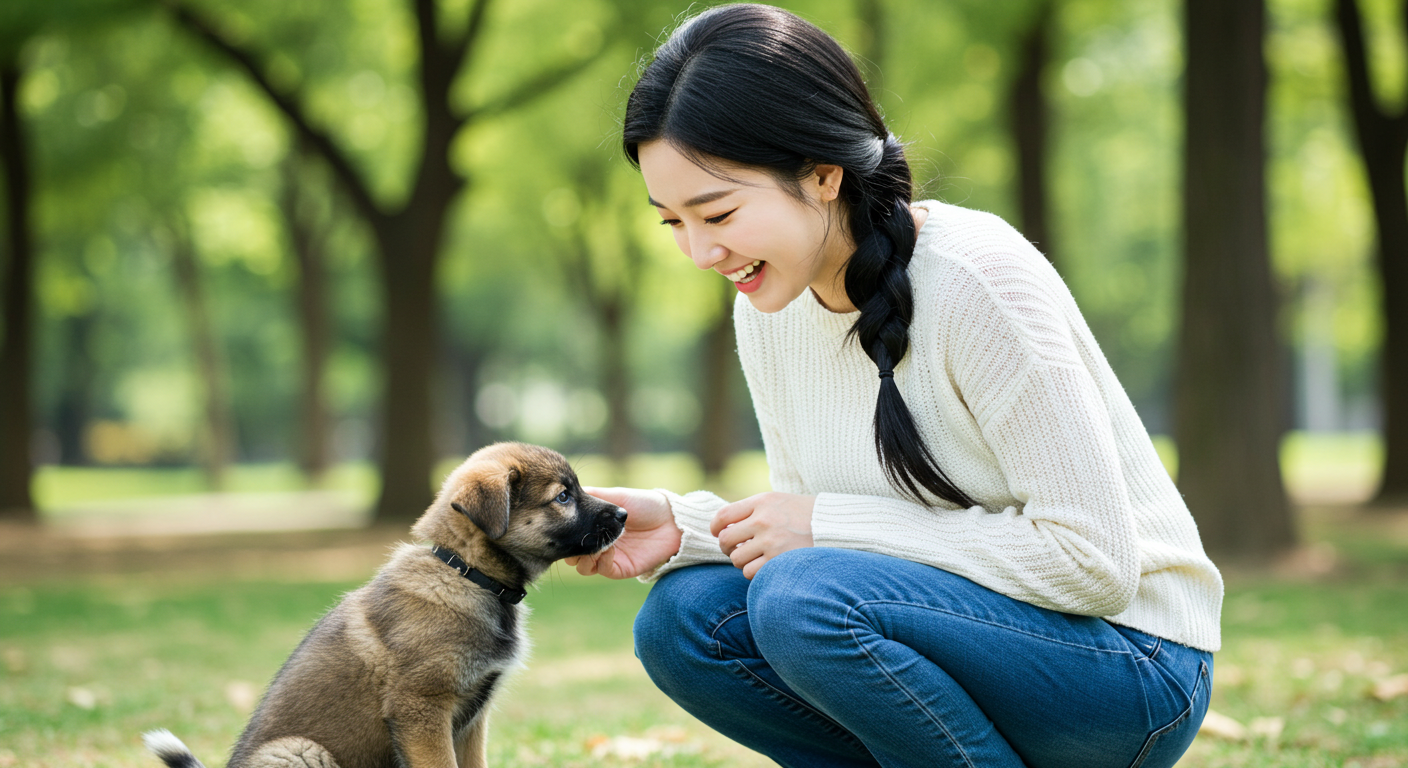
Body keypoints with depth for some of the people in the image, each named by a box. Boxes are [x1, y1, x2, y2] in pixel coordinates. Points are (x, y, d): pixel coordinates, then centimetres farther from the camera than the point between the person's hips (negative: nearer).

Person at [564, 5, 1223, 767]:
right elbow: (808, 524, 11)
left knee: (807, 597, -30)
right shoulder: (769, 307, 1)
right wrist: (685, 527, -10)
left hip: (1126, 660, -8)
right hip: (967, 630, 8)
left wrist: (829, 523, -21)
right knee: (683, 621, -12)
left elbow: (1092, 560, -23)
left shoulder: (978, 278, -22)